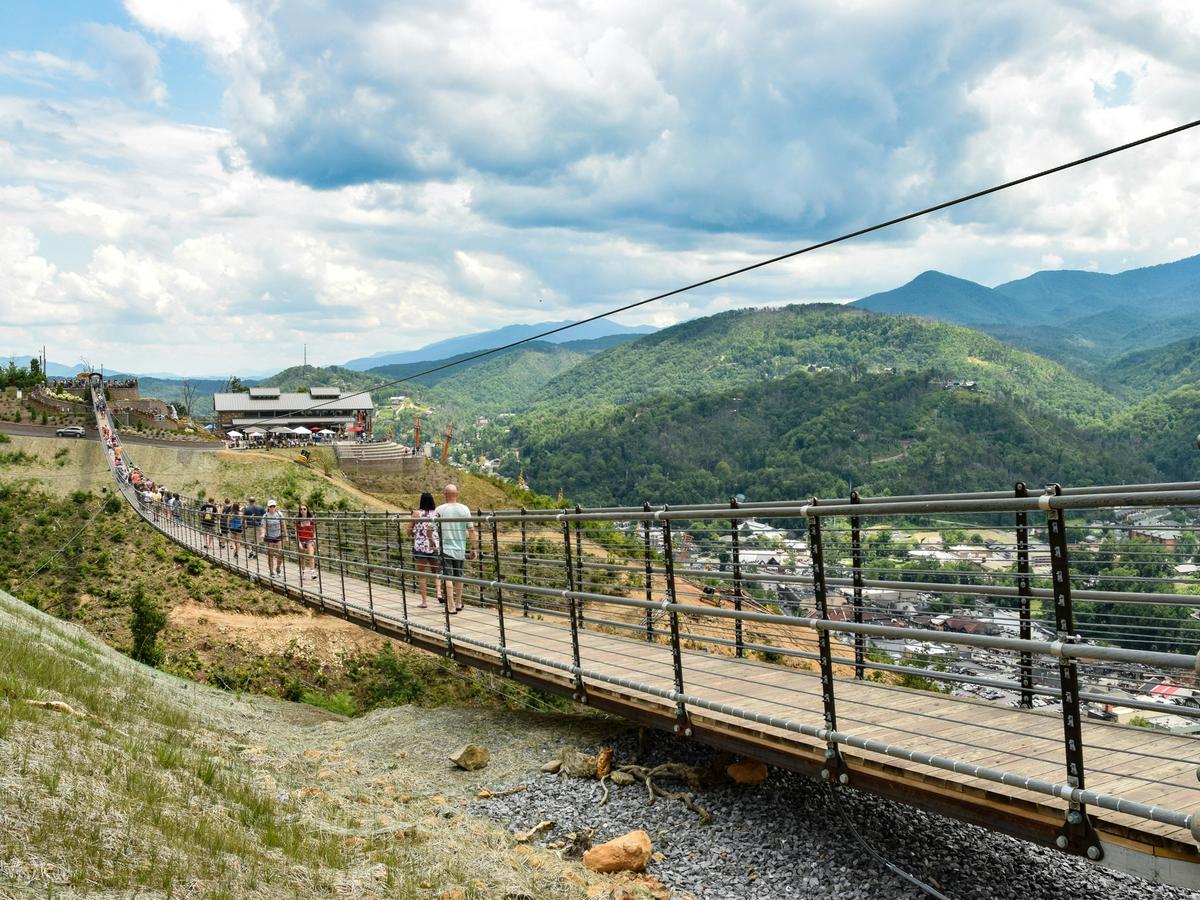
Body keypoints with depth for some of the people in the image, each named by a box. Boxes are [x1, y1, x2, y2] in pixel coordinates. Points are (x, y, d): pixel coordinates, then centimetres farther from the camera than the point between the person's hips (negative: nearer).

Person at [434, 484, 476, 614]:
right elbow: (471, 530, -2)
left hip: (445, 548, -3)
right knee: (458, 576, 16)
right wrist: (473, 548, 5)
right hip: (460, 549, 3)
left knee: (448, 577, -1)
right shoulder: (464, 509, -2)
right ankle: (458, 604, 26)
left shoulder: (439, 510, -7)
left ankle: (451, 606, -6)